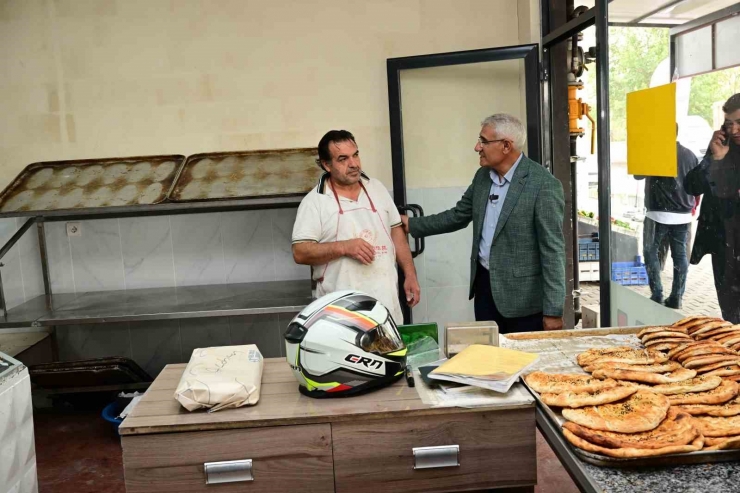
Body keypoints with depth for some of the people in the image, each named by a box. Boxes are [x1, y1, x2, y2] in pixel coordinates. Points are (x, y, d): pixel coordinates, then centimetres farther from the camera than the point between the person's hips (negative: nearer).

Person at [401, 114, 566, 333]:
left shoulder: (544, 184, -17)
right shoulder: (482, 176, 5)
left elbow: (552, 250, -18)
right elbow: (458, 216, 19)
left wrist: (553, 311, -18)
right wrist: (412, 224, 14)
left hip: (523, 296, -6)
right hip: (484, 285, 6)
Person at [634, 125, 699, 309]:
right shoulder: (690, 155, 6)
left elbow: (638, 175, 5)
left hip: (658, 213, -4)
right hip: (683, 215, 4)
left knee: (651, 253, 7)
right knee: (680, 255, 8)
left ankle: (657, 295, 2)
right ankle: (676, 297, 9)